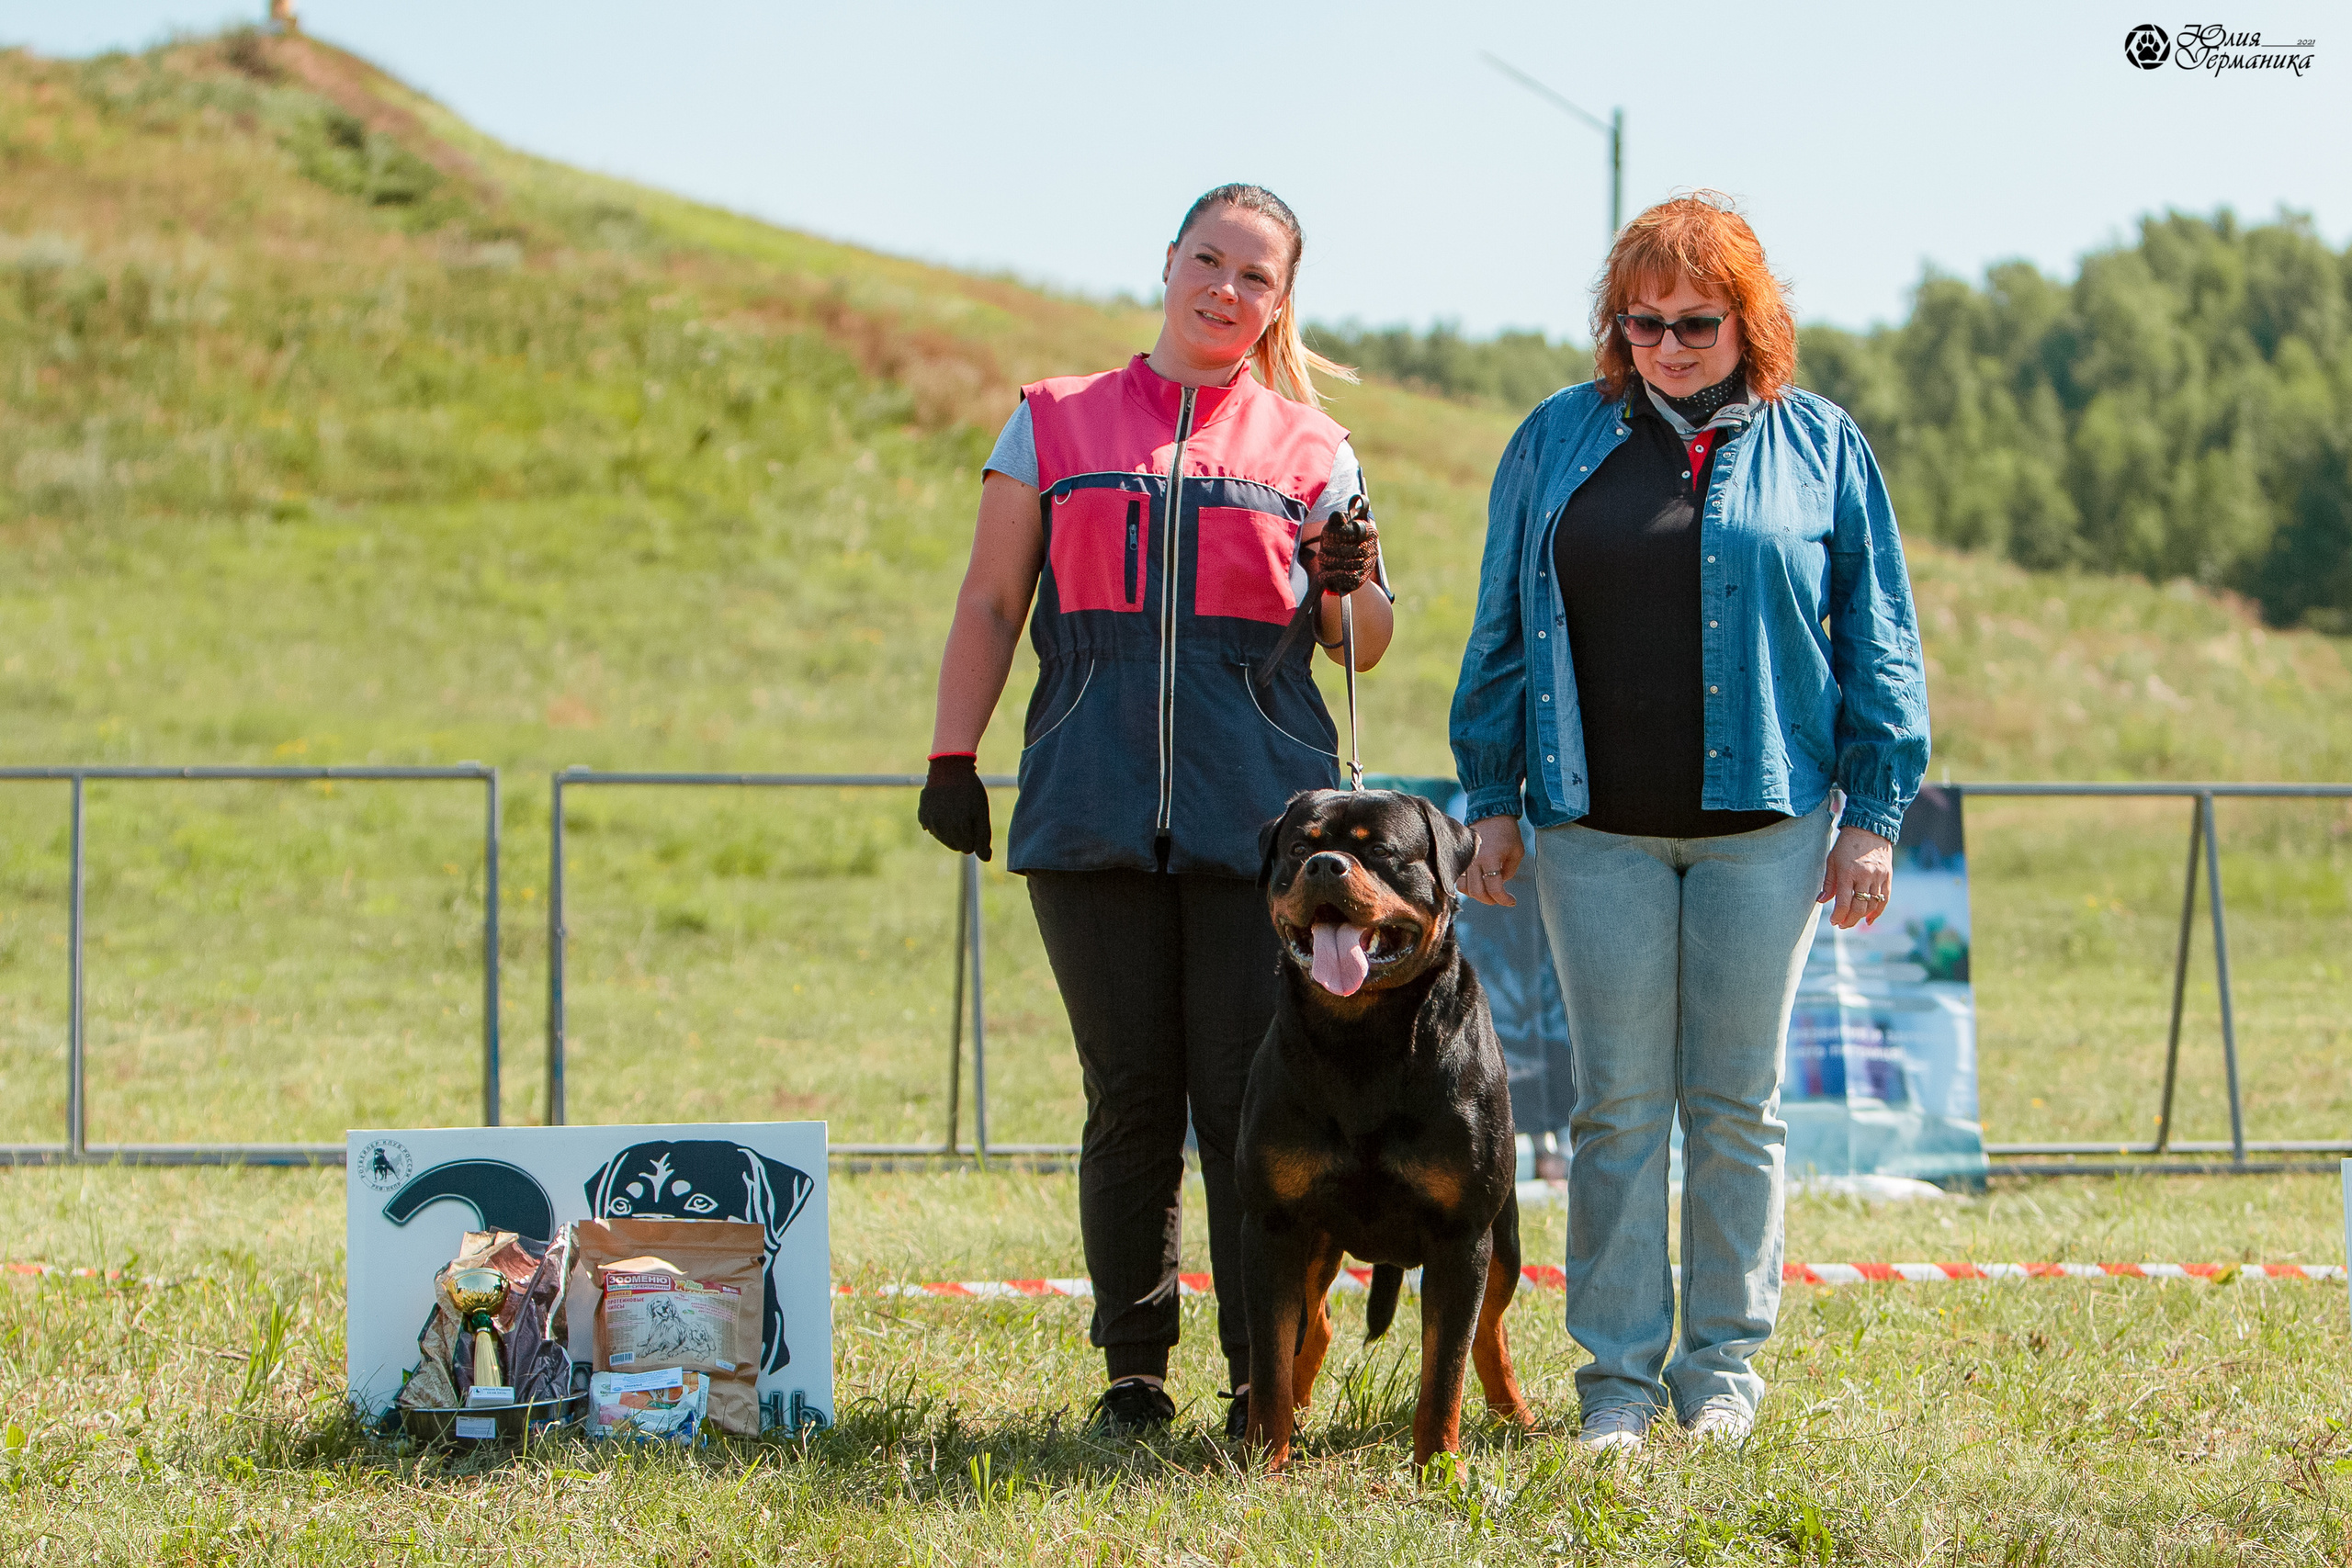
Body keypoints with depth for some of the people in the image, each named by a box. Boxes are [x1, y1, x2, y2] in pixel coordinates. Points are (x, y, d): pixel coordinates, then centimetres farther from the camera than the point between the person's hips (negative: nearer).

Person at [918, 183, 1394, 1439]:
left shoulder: (1312, 452, 13)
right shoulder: (1054, 424, 13)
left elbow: (1361, 647, 13)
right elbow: (989, 602, 14)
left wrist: (1354, 585, -8)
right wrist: (953, 758, 6)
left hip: (1258, 812, 0)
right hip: (1092, 807, 1)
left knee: (1249, 1099, -5)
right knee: (1130, 1096, 2)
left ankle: (1262, 1377, 0)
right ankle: (1132, 1369, 10)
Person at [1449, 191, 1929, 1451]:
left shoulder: (1821, 447, 6)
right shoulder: (1557, 441, 9)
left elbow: (1876, 638, 6)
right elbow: (1503, 628, 12)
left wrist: (1874, 813, 1)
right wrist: (1492, 799, 6)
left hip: (1763, 819, -1)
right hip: (1598, 825, 1)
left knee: (1736, 1102, 3)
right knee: (1616, 1105, 0)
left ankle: (1725, 1365, 12)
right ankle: (1619, 1372, 5)